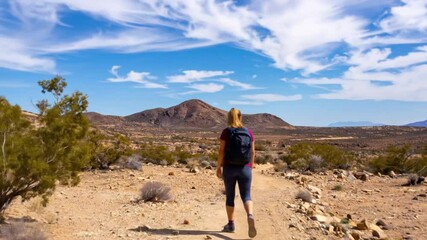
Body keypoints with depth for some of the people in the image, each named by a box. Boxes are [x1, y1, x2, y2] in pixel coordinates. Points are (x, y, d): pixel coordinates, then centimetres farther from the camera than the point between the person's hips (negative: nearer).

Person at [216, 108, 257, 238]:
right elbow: (252, 152, 5)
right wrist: (251, 167, 15)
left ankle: (231, 224, 20)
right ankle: (250, 216, -25)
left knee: (230, 196, 13)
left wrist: (218, 168, -1)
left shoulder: (226, 132, -5)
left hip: (229, 168, -1)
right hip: (245, 168, 2)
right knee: (246, 196, 3)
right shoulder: (248, 132, 4)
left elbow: (221, 151, -9)